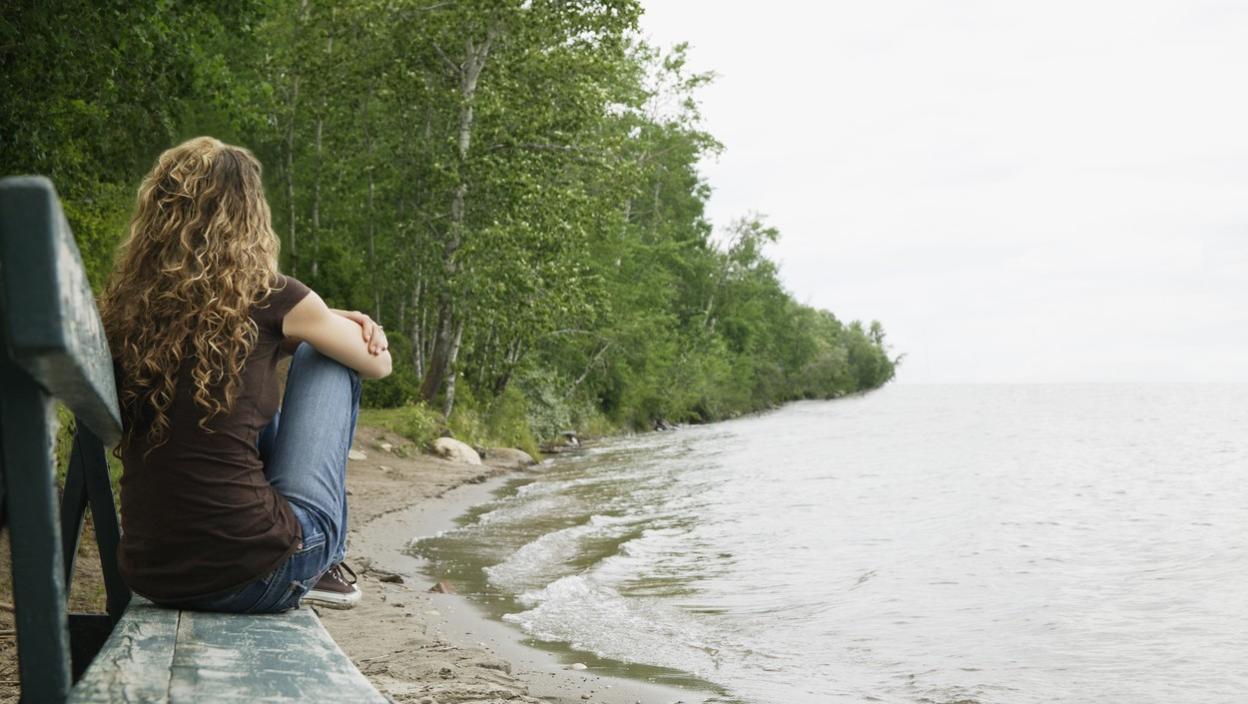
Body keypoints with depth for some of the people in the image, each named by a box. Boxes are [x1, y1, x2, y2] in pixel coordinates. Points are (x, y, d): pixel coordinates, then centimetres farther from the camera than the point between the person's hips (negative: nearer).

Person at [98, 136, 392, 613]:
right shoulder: (270, 298, -7)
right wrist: (327, 325, 30)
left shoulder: (123, 305, 4)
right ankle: (323, 564, 18)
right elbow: (378, 363, 9)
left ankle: (314, 568, 34)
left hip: (150, 578, 5)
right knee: (323, 355, 14)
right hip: (256, 575, -5)